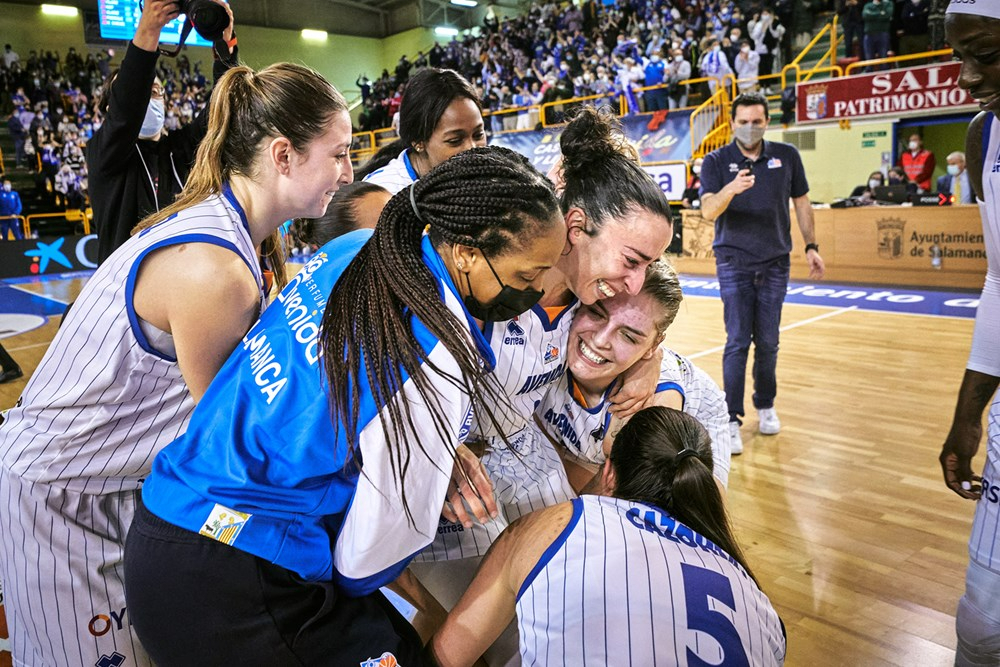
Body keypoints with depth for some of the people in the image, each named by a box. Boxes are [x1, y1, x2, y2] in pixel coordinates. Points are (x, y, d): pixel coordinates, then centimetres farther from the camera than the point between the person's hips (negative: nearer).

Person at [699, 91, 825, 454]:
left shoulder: (787, 156, 4)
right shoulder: (716, 161, -4)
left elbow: (801, 203, 12)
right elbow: (708, 211, -18)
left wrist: (811, 246, 6)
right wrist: (731, 188, -37)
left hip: (775, 263, 2)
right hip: (733, 262, -2)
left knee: (768, 342, 8)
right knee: (737, 342, -6)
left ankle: (765, 406, 27)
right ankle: (732, 418, 0)